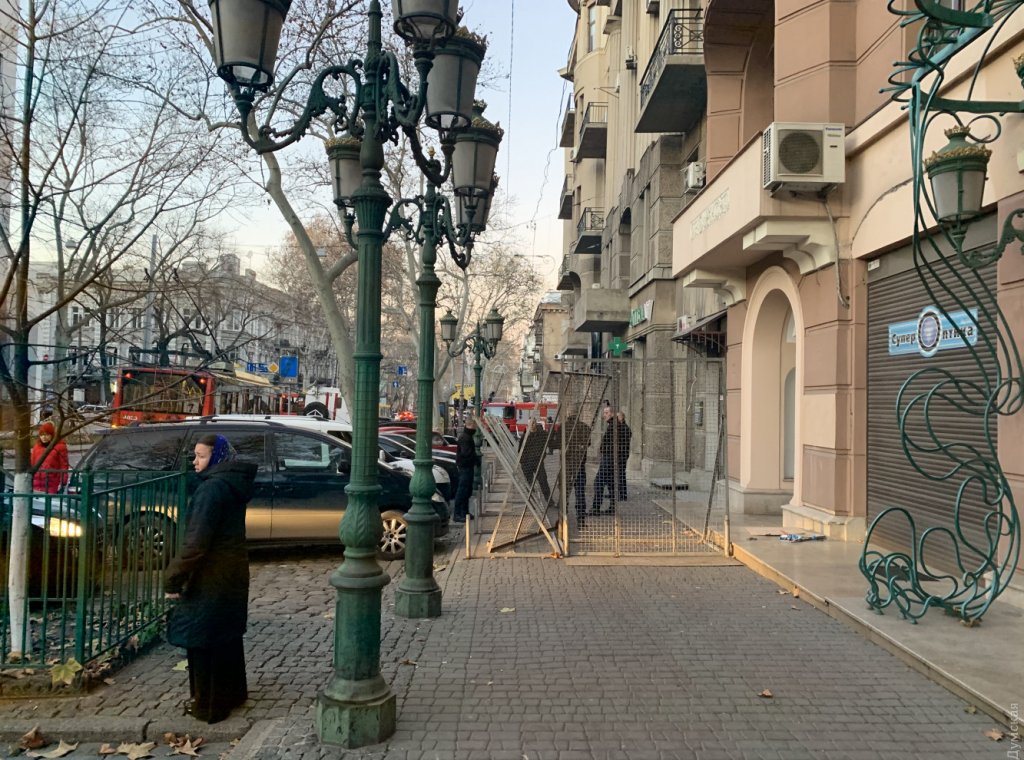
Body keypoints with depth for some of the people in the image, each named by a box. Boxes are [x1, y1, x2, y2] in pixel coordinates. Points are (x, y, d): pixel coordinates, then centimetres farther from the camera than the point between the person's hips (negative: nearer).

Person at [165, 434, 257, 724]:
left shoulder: (212, 487, -21)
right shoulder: (234, 484, 8)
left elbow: (196, 541, -24)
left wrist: (173, 578, -17)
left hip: (211, 579, -9)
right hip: (233, 572, 9)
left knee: (204, 640, 5)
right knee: (226, 637, 21)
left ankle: (208, 705, 17)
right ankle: (232, 692, 35)